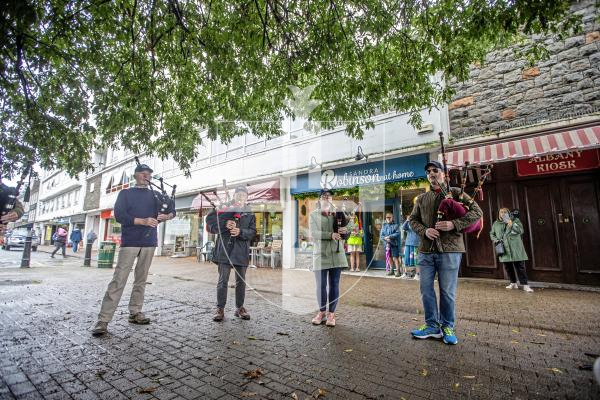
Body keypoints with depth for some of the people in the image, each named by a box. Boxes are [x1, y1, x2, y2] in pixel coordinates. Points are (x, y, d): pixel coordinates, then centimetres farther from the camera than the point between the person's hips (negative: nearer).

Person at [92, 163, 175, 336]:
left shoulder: (154, 195, 14)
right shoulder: (125, 193, 7)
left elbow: (171, 209, 12)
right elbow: (119, 215, -6)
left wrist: (168, 215, -12)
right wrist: (143, 221, -18)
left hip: (149, 242, 3)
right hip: (130, 241, -3)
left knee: (141, 280, 8)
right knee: (119, 279, -8)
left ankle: (135, 313, 18)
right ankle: (103, 320, -3)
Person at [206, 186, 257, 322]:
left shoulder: (250, 214, 12)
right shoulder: (224, 210, 8)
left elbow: (252, 232, 2)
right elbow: (210, 224, 0)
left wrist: (240, 232, -16)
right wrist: (225, 225, -15)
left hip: (242, 251, 2)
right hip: (225, 249, -2)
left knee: (241, 280, 9)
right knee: (223, 280, -1)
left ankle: (239, 308, 21)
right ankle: (220, 308, 10)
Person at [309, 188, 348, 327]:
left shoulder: (338, 213, 13)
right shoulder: (313, 215, 4)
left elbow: (346, 226, 10)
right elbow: (313, 233, -9)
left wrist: (344, 230, -15)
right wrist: (330, 235, -23)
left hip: (336, 253, 2)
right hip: (320, 254, -2)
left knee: (334, 284, 6)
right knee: (321, 285, 3)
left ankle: (331, 313, 19)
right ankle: (322, 311, 22)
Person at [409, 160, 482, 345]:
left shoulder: (455, 193, 5)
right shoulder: (421, 198, 15)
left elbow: (477, 211, -2)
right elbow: (413, 219, 15)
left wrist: (454, 224, -16)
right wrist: (424, 231, -6)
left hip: (449, 249, -3)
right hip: (426, 249, 4)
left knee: (447, 291, 4)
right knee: (426, 288, 7)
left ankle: (447, 327, 22)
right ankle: (432, 326, 21)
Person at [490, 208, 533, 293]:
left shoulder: (515, 220, 3)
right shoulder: (496, 223, 11)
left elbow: (521, 230, -8)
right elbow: (491, 233, 19)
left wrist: (511, 224, -18)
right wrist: (495, 240, 1)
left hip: (516, 249, -3)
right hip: (504, 250, 3)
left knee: (520, 267, -4)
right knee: (508, 268, 11)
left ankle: (525, 285, 1)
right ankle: (513, 283, 25)